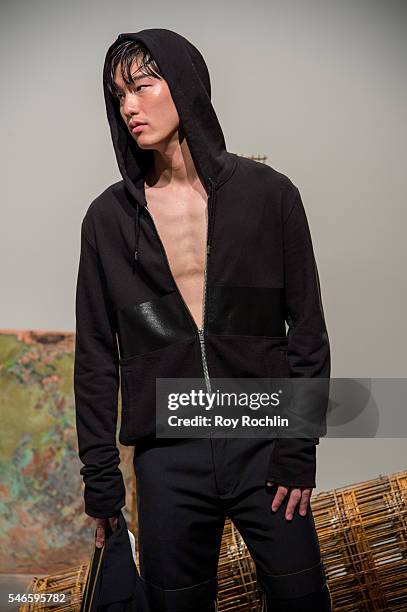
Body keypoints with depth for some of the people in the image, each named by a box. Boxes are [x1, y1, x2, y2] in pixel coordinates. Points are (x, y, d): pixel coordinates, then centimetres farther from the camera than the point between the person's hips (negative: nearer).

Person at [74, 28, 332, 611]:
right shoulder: (108, 217, 4)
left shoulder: (267, 193, 0)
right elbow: (96, 356, 6)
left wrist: (299, 449, -4)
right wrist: (100, 477, 4)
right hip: (167, 460, 1)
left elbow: (307, 328, 1)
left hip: (263, 446, -1)